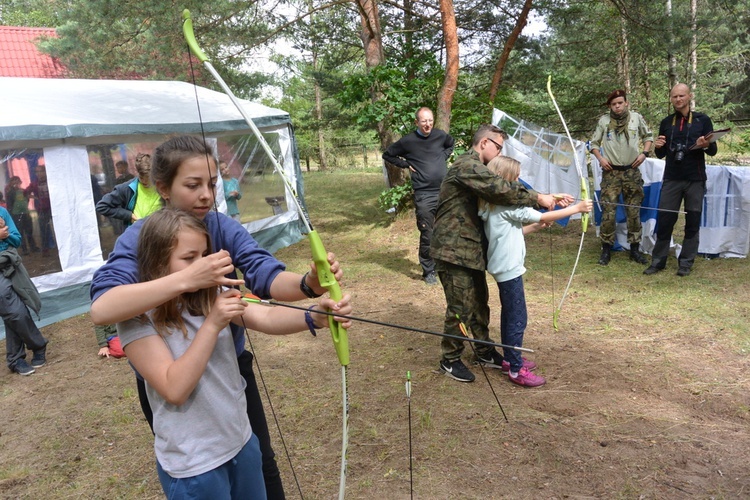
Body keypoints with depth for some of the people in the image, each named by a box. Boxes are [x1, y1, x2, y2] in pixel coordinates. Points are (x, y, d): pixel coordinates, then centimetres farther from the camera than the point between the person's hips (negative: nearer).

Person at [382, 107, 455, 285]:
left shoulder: (440, 135, 6)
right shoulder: (408, 141, -2)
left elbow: (451, 144, 30)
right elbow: (387, 155, 10)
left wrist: (444, 156, 12)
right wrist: (405, 165, 0)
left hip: (446, 191, 3)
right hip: (424, 195, -3)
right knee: (427, 235, -1)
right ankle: (428, 271, 13)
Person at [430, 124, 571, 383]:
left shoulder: (477, 167, 19)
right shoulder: (467, 165, -16)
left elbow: (508, 189, 15)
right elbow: (500, 190, -29)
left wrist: (549, 197, 7)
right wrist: (538, 198, -17)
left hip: (471, 248, 10)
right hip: (454, 249, -10)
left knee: (479, 301, 18)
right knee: (461, 307, -1)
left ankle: (484, 351, 33)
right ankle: (450, 360, 15)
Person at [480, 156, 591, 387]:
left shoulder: (494, 205, 10)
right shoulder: (506, 205, -19)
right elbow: (539, 215, -17)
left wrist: (536, 226, 4)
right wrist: (576, 208, -10)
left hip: (504, 267, 10)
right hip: (509, 268, -10)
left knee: (509, 314, 18)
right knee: (517, 318, -4)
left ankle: (509, 359, 30)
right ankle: (516, 370, 3)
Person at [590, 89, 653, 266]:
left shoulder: (637, 118, 3)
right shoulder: (604, 121, 2)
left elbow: (648, 136, 17)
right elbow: (594, 143, 11)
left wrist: (644, 152, 1)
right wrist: (600, 158, -5)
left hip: (632, 172, 1)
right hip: (611, 173, -1)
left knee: (634, 212, 5)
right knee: (608, 212, -6)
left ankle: (635, 249, 15)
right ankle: (606, 249, 5)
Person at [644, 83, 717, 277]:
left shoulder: (703, 120, 1)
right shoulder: (666, 122, 8)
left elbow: (713, 151, 1)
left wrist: (706, 145, -22)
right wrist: (658, 147, -11)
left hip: (695, 180, -2)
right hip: (671, 179, 2)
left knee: (692, 222, 3)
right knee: (664, 220, 1)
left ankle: (686, 262, 11)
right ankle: (658, 260, 9)